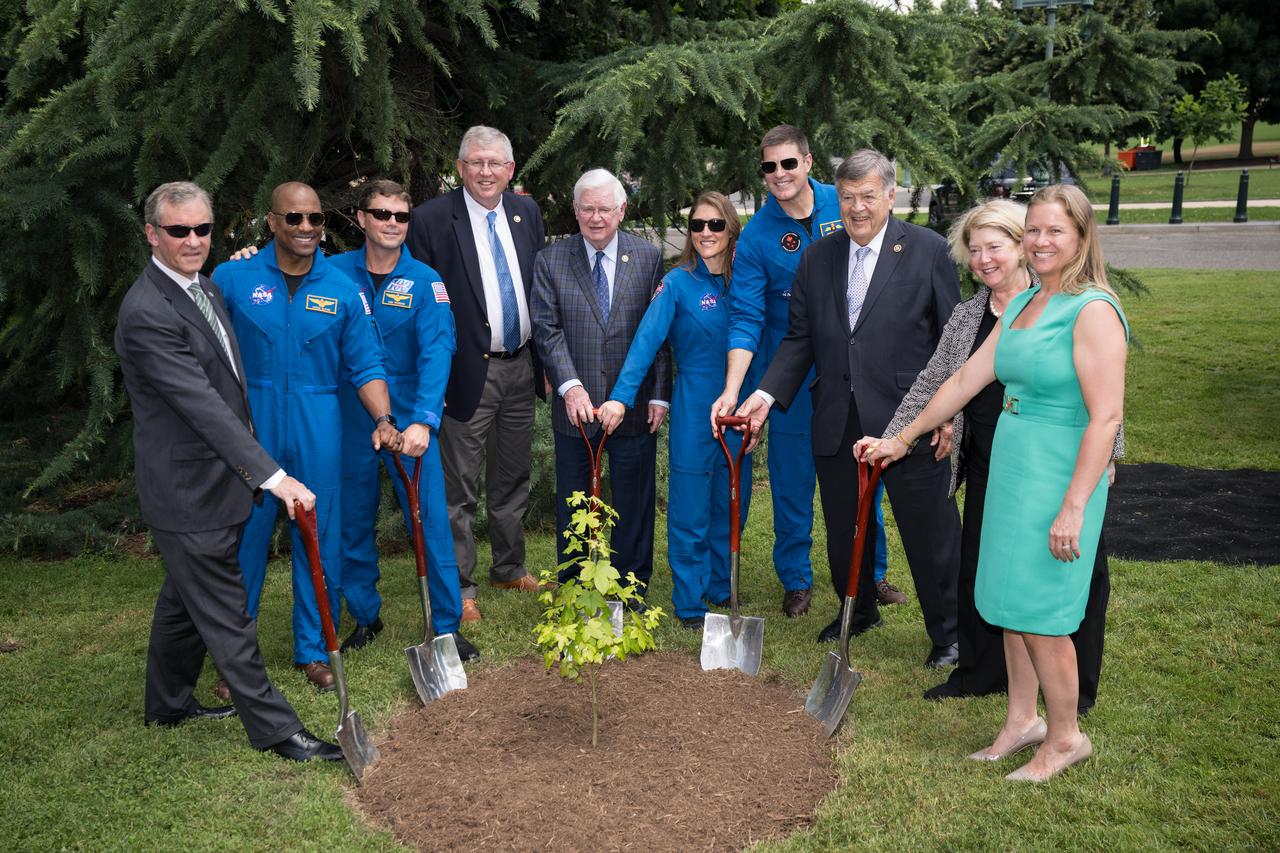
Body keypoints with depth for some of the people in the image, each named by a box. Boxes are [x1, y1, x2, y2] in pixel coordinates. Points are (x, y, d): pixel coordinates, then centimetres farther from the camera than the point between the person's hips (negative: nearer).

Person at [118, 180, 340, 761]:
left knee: (185, 598, 23)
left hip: (216, 479, 10)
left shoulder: (206, 286, 7)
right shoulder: (146, 314, -23)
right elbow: (203, 406, -30)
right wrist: (273, 476, -33)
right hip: (187, 492, -10)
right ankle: (274, 729, 12)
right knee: (225, 616, 2)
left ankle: (168, 704, 42)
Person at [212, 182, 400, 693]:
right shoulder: (231, 278, 0)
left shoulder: (342, 289, 4)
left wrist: (383, 419, -9)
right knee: (244, 537, 5)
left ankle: (313, 650, 22)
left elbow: (365, 364, 5)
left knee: (319, 540, 6)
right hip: (249, 425, -1)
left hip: (318, 429, 1)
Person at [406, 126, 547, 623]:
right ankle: (459, 586, 15)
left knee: (513, 479, 18)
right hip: (469, 372, -5)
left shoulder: (526, 212, 7)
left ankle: (510, 569, 34)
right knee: (460, 488, 2)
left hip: (521, 368, 5)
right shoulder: (431, 219, -9)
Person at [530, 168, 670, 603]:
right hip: (576, 405, 0)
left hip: (635, 405, 0)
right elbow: (547, 330, -5)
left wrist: (660, 395, -5)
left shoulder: (649, 257, 2)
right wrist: (570, 386, -18)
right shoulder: (550, 261, 0)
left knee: (635, 501, 11)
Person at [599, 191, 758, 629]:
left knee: (731, 503, 13)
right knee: (691, 509, 2)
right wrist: (621, 397, -24)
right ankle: (689, 602, 15)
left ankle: (721, 587, 31)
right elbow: (647, 340, -15)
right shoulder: (677, 284, -6)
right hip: (694, 408, -4)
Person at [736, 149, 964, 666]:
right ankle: (858, 611, 41)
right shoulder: (817, 258, 8)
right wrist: (766, 394, -6)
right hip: (838, 424, 4)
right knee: (843, 529, 17)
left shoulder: (928, 251, -3)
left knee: (929, 532, 6)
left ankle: (947, 633, 27)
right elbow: (799, 339, 8)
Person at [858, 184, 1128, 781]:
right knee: (1012, 605, 15)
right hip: (1010, 470, 8)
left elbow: (1106, 416, -19)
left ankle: (1066, 737, 21)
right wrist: (901, 440, 20)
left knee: (1038, 611, 1)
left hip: (1058, 479, -8)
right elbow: (964, 381, 17)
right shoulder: (1021, 306, 12)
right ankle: (1022, 721, 31)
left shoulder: (1092, 311, -14)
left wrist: (1073, 506, -22)